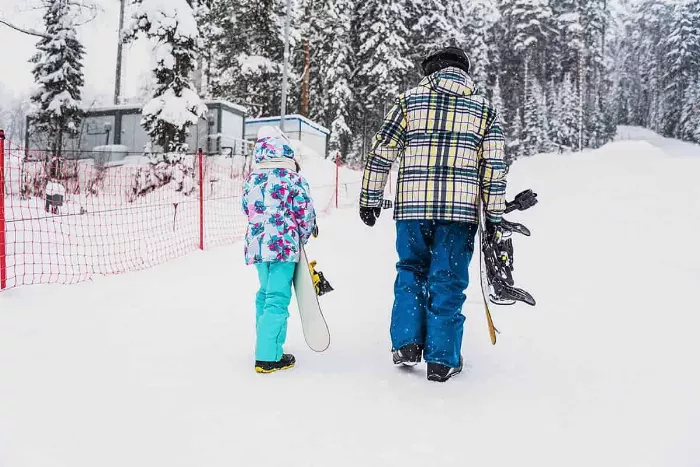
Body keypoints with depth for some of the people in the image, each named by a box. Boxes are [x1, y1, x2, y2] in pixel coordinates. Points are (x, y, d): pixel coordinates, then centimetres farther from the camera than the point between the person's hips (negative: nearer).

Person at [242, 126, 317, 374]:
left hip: (257, 244, 6)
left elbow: (248, 209, 16)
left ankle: (265, 345, 31)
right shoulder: (293, 178, -8)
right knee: (278, 298, -4)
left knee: (265, 293, 20)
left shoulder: (251, 178, 9)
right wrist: (303, 237, 10)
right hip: (283, 244, -6)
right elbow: (305, 213, -7)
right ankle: (268, 357, -5)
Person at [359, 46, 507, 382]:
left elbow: (381, 153, 6)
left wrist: (369, 200, 11)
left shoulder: (409, 99, 10)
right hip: (460, 209, 0)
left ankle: (406, 343, 14)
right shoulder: (484, 107, 12)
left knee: (410, 272, 19)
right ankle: (441, 359, 12)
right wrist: (494, 217, 10)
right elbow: (494, 167, 7)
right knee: (448, 281, 7)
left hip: (412, 205, 0)